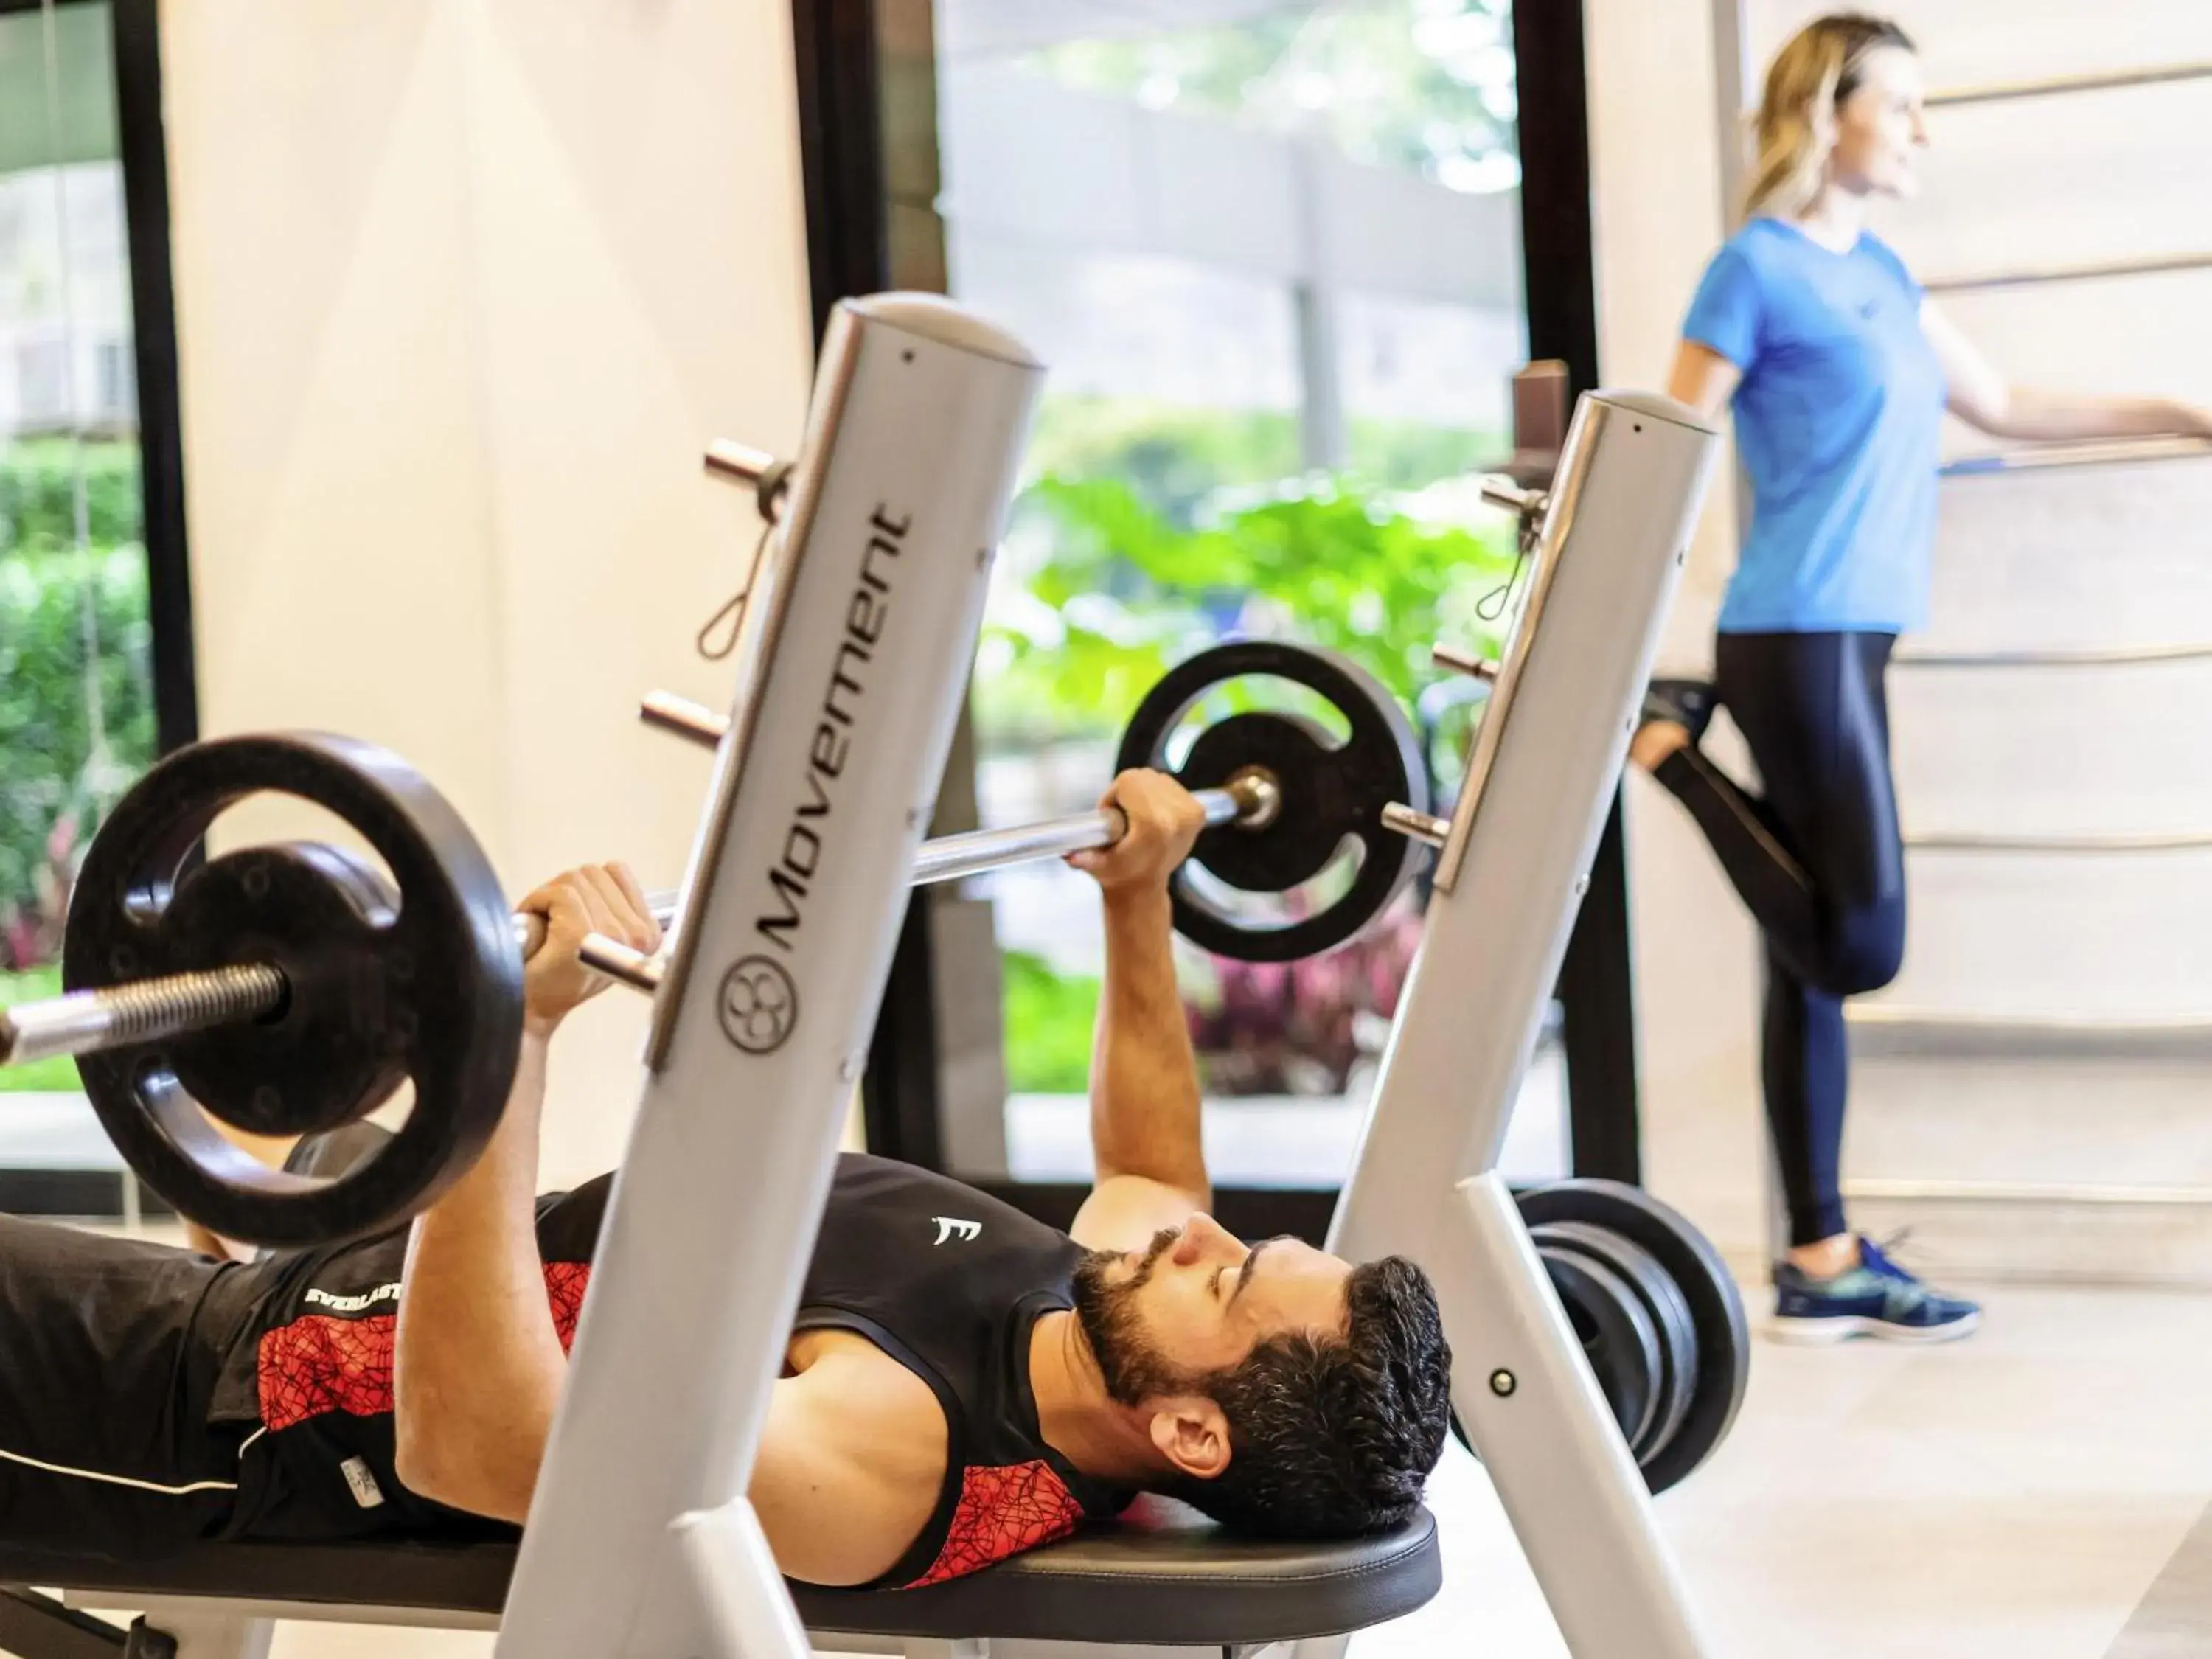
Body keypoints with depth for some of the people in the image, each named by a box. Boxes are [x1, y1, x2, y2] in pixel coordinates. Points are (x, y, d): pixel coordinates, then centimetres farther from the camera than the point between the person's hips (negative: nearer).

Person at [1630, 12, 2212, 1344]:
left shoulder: (1879, 272, 17)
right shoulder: (1759, 269, -7)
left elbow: (2003, 409, 27)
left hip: (1853, 639, 8)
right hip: (1799, 638, -8)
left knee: (1822, 960, 7)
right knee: (1859, 945, -11)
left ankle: (1823, 1262, 10)